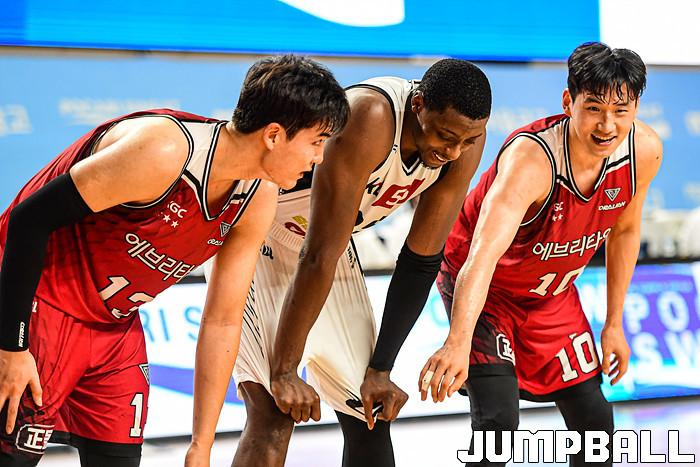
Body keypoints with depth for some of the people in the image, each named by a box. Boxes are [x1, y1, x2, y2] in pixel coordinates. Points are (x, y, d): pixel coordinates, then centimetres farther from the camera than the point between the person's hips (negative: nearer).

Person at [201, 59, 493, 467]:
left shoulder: (465, 138, -15)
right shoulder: (370, 118, -36)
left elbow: (421, 261, -6)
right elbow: (319, 255, -34)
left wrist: (380, 369, -6)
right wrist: (283, 372, -30)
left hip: (331, 241, 7)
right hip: (253, 238, -7)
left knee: (371, 416, 8)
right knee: (275, 413, -21)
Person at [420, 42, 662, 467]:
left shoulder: (645, 151, -18)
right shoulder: (530, 158, -38)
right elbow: (483, 255, -52)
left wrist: (614, 324, 6)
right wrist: (458, 343, -66)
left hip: (552, 295, 6)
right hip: (484, 289, -6)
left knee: (596, 424, 8)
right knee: (498, 421, -21)